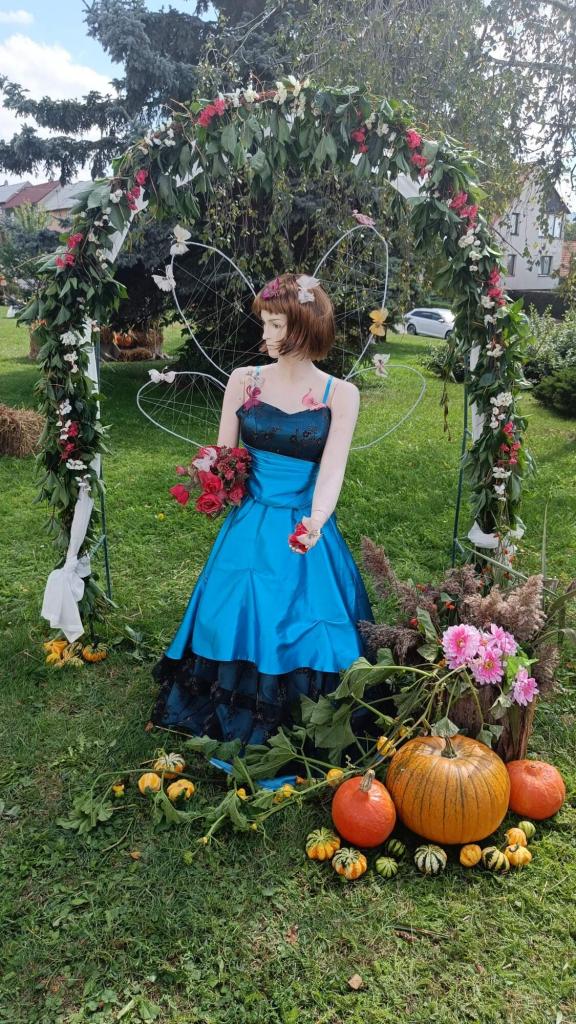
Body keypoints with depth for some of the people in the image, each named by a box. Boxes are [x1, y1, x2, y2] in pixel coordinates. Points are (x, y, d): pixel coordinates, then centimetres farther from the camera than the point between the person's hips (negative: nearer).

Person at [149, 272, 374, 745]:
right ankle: (234, 728, 31)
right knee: (237, 626, 8)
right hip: (249, 530, 2)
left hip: (307, 532, -2)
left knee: (306, 637, 4)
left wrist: (316, 520, -35)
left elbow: (332, 468, -17)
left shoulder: (340, 394, -6)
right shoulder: (244, 381, 0)